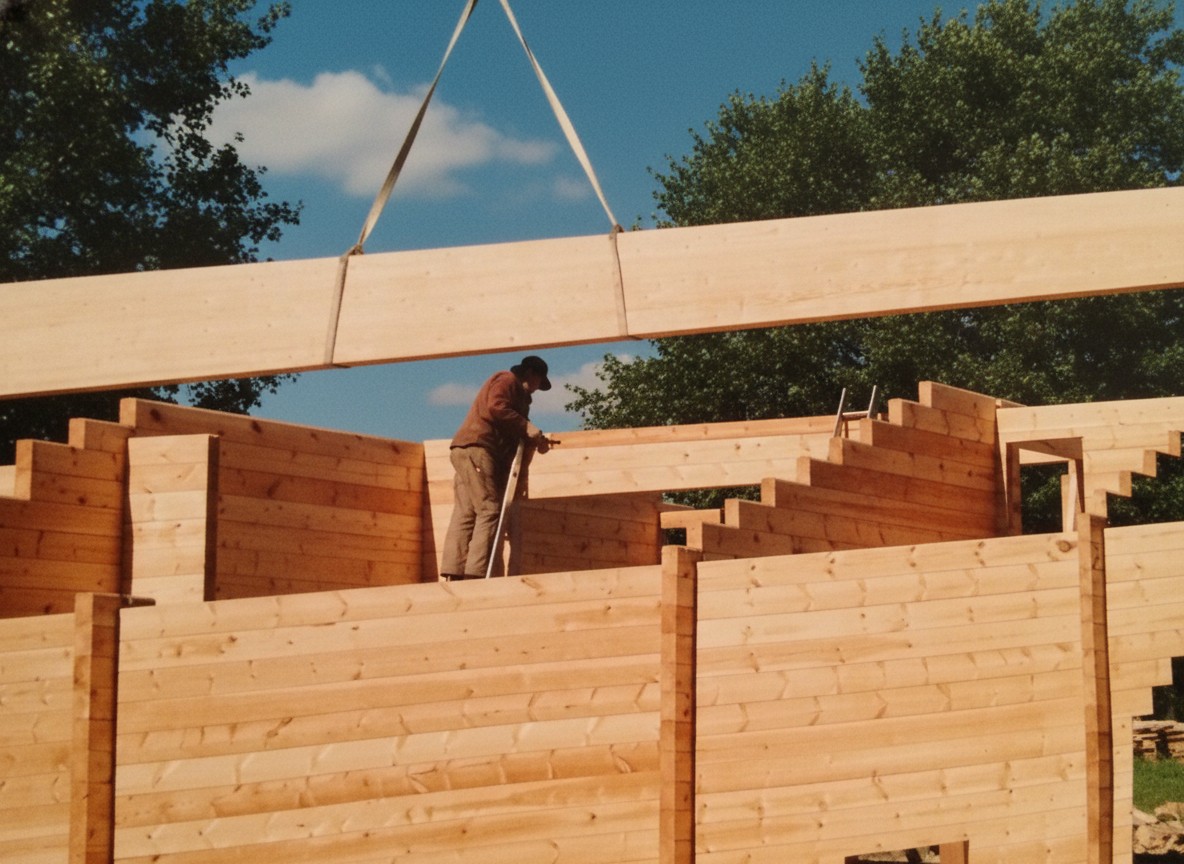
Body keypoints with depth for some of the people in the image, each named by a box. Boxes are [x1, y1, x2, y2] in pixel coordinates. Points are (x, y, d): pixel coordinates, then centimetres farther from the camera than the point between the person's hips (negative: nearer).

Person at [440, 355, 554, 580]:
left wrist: (535, 441, 9)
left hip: (467, 451, 10)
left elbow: (512, 434, 25)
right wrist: (526, 426, -15)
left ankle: (453, 574, -7)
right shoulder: (507, 380, 1)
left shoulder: (518, 392, 31)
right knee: (489, 510, -15)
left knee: (465, 515, 1)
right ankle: (476, 574, -23)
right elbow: (496, 407, -18)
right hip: (476, 448, -10)